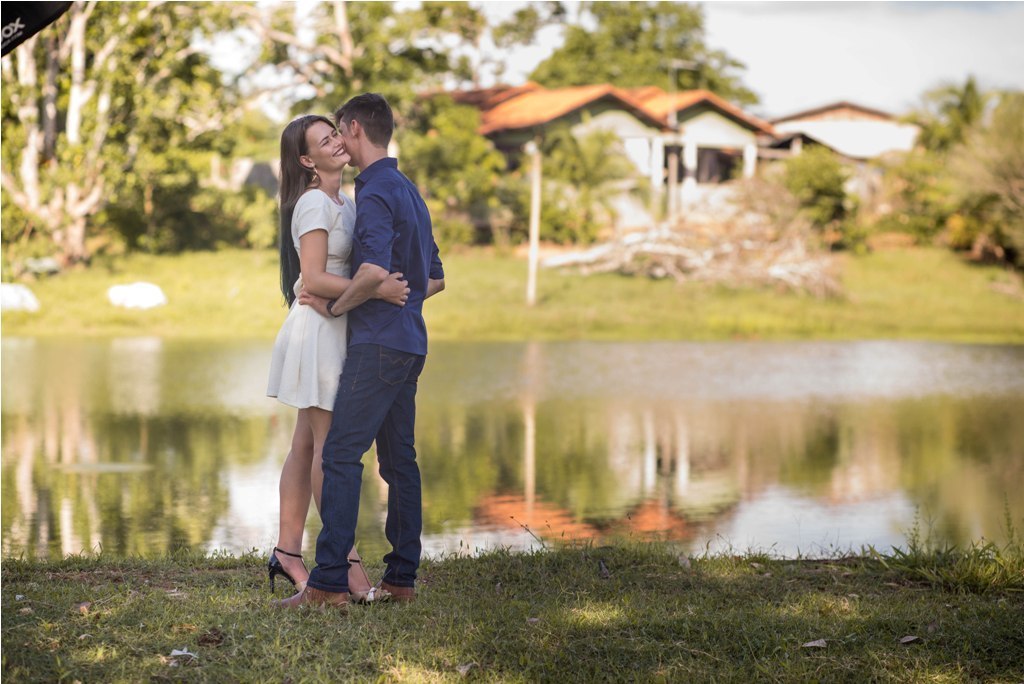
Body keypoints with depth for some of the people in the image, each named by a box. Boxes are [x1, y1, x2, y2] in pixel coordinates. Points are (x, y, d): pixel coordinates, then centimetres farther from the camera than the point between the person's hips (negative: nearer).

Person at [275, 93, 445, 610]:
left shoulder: (376, 192, -13)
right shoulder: (408, 192, 19)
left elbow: (375, 270, -27)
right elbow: (435, 278, 24)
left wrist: (335, 307, -13)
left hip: (378, 342, -10)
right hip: (410, 341, 10)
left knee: (341, 454, -12)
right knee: (398, 460, 10)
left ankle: (329, 582, -16)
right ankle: (401, 578, 11)